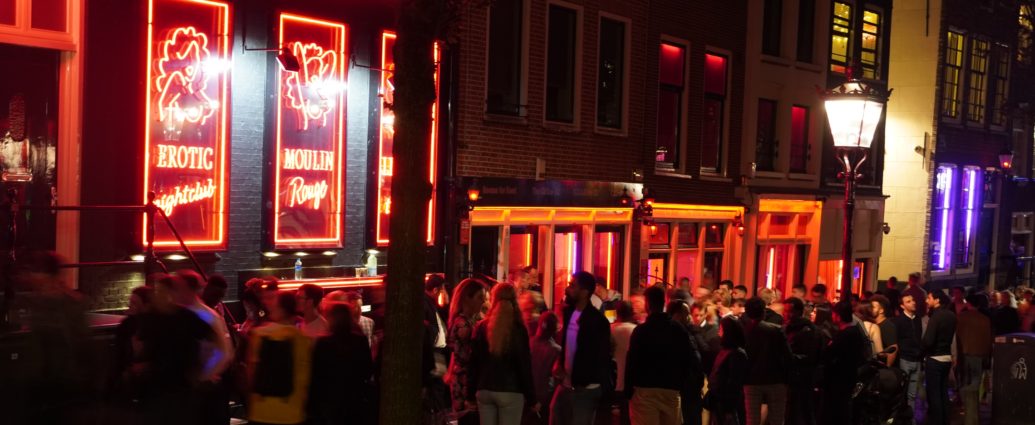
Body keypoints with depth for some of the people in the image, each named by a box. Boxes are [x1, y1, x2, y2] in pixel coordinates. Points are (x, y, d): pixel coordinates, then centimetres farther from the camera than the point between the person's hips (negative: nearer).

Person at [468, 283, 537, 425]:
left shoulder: (481, 327, 2)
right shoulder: (518, 329, -6)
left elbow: (474, 363, 4)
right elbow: (525, 366, -6)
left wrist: (471, 393, 12)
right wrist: (532, 398, 0)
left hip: (484, 391, 3)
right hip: (511, 392, -3)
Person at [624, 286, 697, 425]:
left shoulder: (641, 330, -8)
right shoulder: (680, 330, 5)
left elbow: (632, 361, -7)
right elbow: (688, 360, 7)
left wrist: (628, 390, 0)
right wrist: (680, 385, 15)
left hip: (645, 389, -4)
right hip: (672, 390, 4)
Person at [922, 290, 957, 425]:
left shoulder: (936, 316, -19)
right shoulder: (951, 316, 6)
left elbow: (928, 340, -22)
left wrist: (924, 352, -8)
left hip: (934, 358, -8)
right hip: (947, 357, 8)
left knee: (934, 394, -1)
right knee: (944, 393, 16)